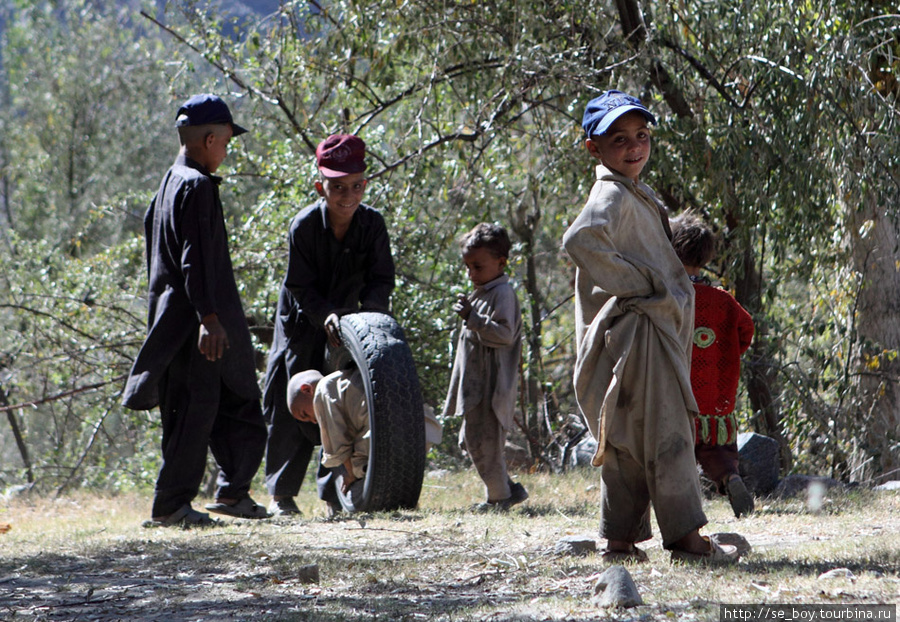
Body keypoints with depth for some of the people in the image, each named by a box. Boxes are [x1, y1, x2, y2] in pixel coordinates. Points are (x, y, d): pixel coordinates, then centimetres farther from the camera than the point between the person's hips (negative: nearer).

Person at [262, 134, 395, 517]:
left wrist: (371, 310, -31)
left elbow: (380, 279, -11)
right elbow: (301, 287, -18)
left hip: (348, 325, 2)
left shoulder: (372, 224, -13)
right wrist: (326, 314, -35)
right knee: (292, 410, -1)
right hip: (302, 327, -2)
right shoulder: (303, 226, -20)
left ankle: (336, 492, 4)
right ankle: (281, 494, 8)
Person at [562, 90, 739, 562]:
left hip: (652, 326, 10)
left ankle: (619, 540, 11)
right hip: (635, 329, -10)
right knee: (666, 434, -9)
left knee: (630, 443, 10)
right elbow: (580, 240, -30)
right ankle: (686, 537, -8)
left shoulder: (635, 195, 20)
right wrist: (639, 282, -23)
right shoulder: (613, 196, -13)